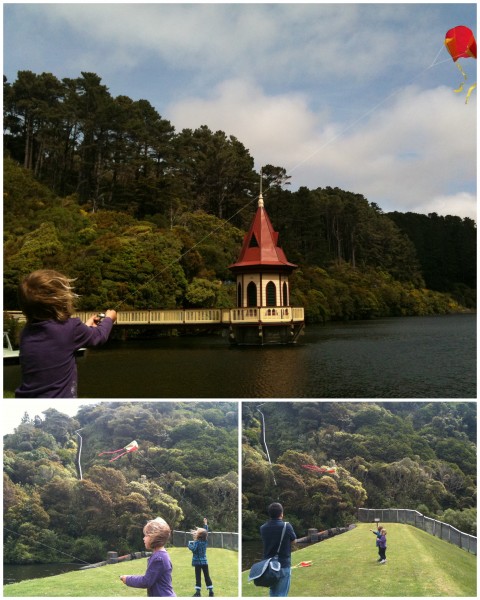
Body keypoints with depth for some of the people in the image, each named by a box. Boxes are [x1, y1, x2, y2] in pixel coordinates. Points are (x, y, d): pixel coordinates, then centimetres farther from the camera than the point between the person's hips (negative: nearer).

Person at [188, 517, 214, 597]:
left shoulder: (196, 542, -15)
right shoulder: (205, 541, 2)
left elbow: (193, 549, -27)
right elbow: (206, 532, 14)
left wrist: (190, 543, -10)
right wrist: (205, 524, 21)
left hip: (198, 562, -5)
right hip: (205, 562, 5)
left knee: (198, 577, 2)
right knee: (207, 576, 10)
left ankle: (198, 592, 3)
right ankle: (211, 591, 10)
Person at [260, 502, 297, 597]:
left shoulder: (263, 528, -5)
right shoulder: (286, 526, -15)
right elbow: (293, 540, 2)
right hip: (284, 565, -5)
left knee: (273, 592, 21)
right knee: (281, 594, 1)